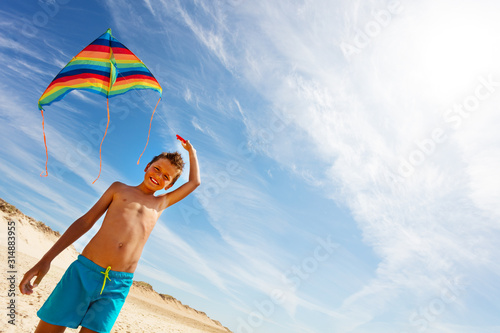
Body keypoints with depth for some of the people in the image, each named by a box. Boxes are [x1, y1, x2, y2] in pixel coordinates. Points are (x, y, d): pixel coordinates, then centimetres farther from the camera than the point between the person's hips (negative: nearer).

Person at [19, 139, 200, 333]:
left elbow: (194, 182, 21)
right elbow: (85, 222, 11)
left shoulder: (161, 203, 16)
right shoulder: (118, 189, 13)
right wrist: (46, 260, 7)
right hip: (84, 272, -1)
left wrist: (191, 151, 28)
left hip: (117, 286, 1)